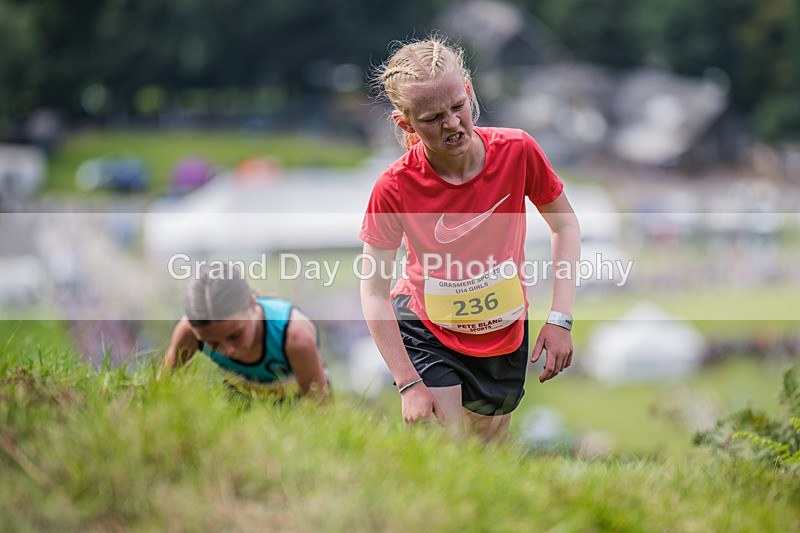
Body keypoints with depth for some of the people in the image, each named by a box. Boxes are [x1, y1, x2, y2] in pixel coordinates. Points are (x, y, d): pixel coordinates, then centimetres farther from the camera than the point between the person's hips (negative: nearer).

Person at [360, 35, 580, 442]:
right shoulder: (394, 188, -25)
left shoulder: (517, 151, -21)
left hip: (505, 334, 3)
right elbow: (374, 293, -17)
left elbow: (565, 226, -5)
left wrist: (559, 319, -14)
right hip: (426, 333, -2)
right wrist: (410, 384, -21)